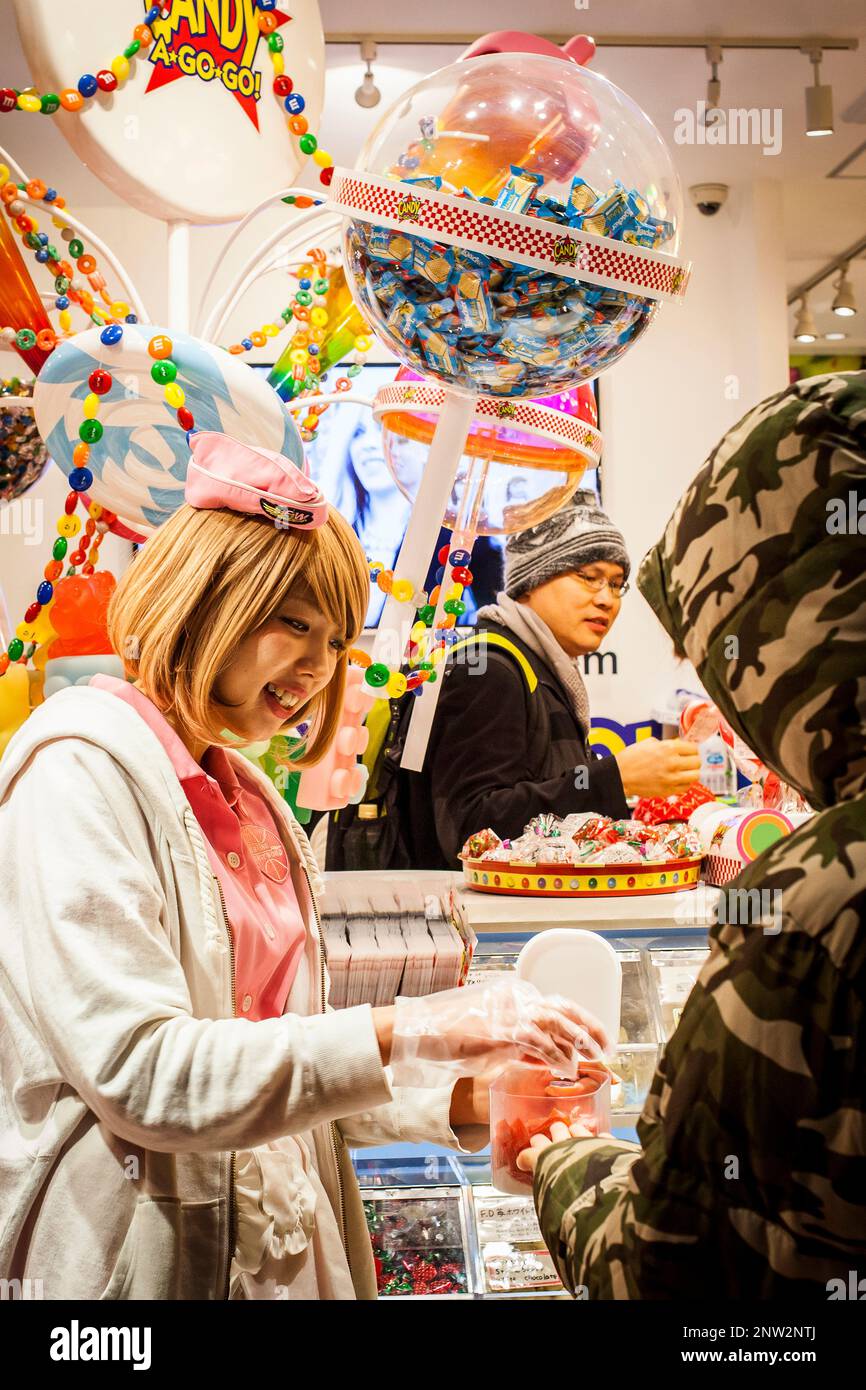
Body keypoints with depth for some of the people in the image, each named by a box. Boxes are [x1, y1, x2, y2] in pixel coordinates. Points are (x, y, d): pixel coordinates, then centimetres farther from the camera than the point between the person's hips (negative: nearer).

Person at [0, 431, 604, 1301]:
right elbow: (143, 1075, -23)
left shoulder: (245, 796, 11)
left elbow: (274, 1061, 10)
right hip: (156, 1258, -7)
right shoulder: (81, 767, -14)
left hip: (281, 1245, 8)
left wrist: (457, 1102, -2)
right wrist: (401, 1032, -25)